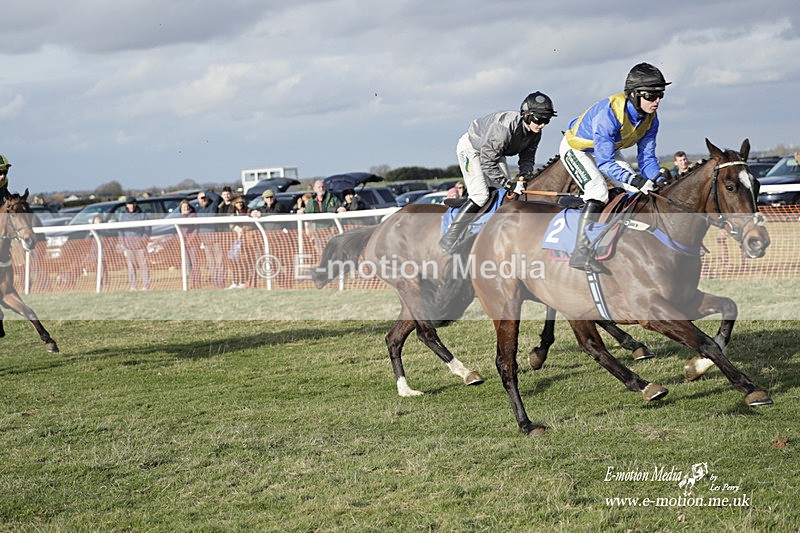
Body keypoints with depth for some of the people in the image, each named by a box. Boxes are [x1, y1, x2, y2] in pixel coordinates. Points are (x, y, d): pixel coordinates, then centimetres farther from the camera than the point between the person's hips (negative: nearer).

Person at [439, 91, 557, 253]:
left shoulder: (535, 132, -17)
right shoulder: (503, 128, -41)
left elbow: (528, 157, -5)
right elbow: (487, 163, -36)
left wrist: (524, 176, -25)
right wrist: (508, 184, -39)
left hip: (493, 151, 8)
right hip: (470, 148, -8)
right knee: (481, 196, -19)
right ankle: (450, 240, -15)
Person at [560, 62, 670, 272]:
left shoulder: (650, 118, -16)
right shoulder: (608, 113, -39)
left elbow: (646, 157, -9)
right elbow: (604, 162, -40)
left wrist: (659, 181, -28)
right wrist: (636, 180, -48)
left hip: (607, 150, 8)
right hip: (576, 148, -8)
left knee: (637, 191, -3)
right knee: (598, 190, -29)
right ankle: (581, 252, -31)